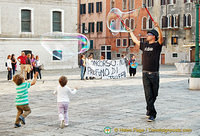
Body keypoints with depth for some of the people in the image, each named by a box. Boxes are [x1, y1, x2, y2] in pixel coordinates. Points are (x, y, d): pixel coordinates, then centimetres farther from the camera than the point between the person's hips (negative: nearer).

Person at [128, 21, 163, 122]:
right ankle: (152, 114, 1)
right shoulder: (144, 45, 14)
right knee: (148, 94, -3)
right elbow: (135, 40, 29)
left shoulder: (157, 45, 0)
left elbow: (161, 38, -20)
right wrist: (130, 31, 38)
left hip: (154, 74, -3)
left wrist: (158, 27, -34)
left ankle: (149, 109, 23)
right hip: (145, 73, 3)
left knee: (154, 94, 5)